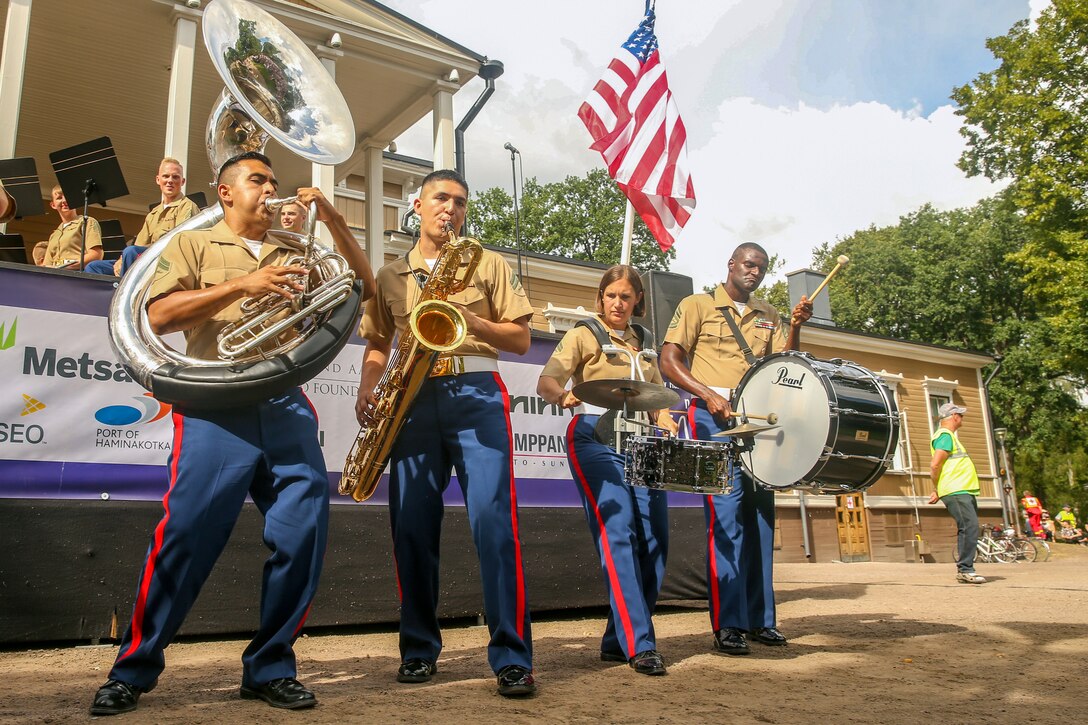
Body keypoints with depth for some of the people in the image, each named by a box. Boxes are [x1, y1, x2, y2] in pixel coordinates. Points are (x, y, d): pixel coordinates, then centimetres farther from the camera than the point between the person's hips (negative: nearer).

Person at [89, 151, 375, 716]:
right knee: (187, 533, -7)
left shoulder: (295, 254, 23)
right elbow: (158, 315, -1)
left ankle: (270, 667, 11)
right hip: (215, 408, -3)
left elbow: (365, 288, 17)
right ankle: (134, 670, 11)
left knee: (304, 533, -4)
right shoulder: (194, 244, 15)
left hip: (287, 406, 3)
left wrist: (334, 222, 7)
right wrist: (242, 284, -9)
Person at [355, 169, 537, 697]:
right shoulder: (390, 276, 19)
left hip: (476, 396, -2)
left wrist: (470, 320, -9)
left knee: (493, 519, -13)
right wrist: (367, 389, 3)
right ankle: (419, 649, 15)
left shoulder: (488, 264, 13)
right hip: (414, 403, 3)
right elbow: (377, 344, 23)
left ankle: (512, 657, -8)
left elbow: (521, 339, 8)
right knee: (411, 525, 0)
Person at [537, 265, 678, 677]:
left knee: (655, 538, -2)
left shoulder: (643, 344, 23)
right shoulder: (583, 336, 7)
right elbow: (546, 381, -8)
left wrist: (667, 424, 2)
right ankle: (638, 645, -14)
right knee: (617, 534, -17)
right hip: (596, 438, -5)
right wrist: (563, 396, -31)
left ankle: (618, 639, 10)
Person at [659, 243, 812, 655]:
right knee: (726, 513, -12)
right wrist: (708, 394, -17)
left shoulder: (768, 317, 20)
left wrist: (795, 328, -3)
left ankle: (760, 618, 15)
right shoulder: (697, 306, 5)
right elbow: (669, 360, -4)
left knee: (760, 513, 5)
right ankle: (727, 624, -8)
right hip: (713, 417, -5)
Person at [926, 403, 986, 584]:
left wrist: (939, 491, 15)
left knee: (967, 529, 10)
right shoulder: (945, 435, -10)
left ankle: (963, 569, 15)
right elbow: (935, 465, -20)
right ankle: (965, 570, -12)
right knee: (970, 527, -14)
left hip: (964, 492, 10)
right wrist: (937, 490, -10)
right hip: (956, 492, -10)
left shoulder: (949, 436, 23)